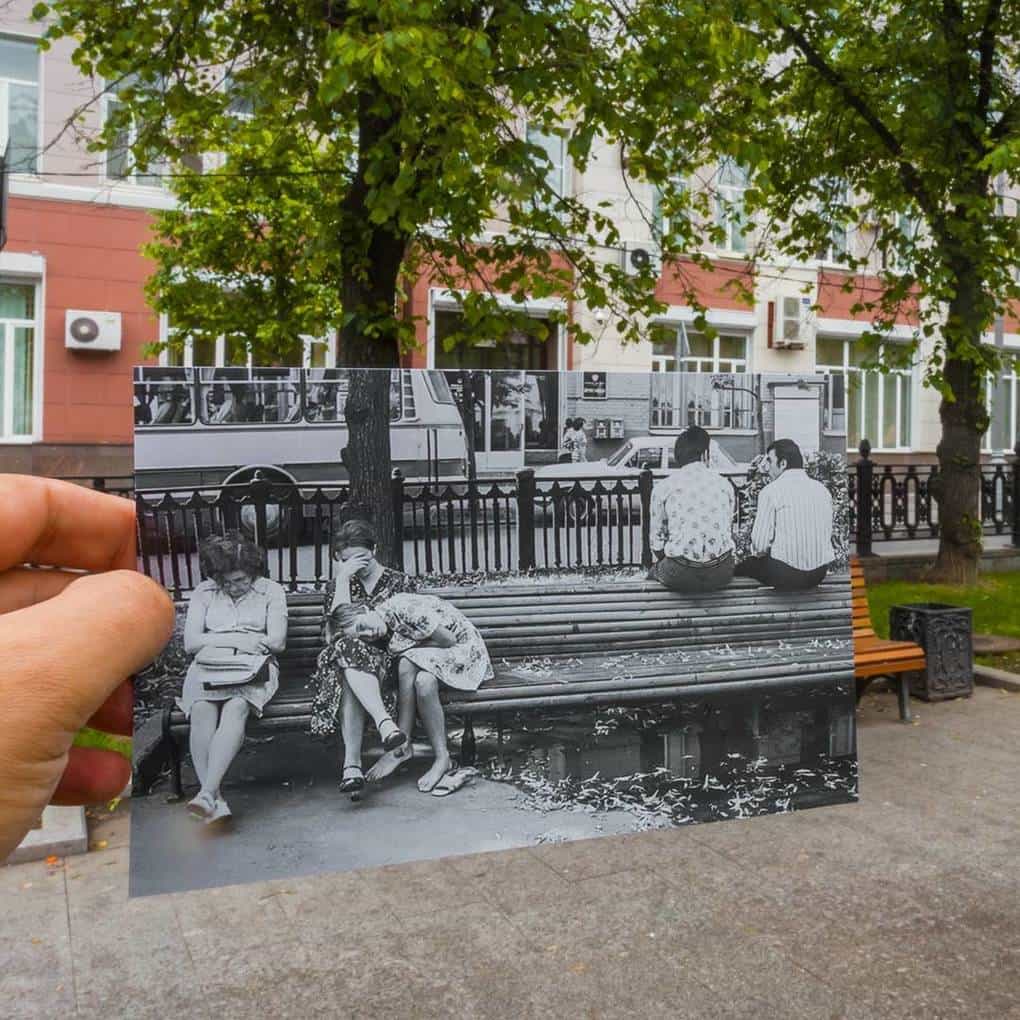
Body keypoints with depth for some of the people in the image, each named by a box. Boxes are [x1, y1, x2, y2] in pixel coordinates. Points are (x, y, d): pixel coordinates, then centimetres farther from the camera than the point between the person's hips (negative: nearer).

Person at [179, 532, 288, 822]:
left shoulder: (271, 591, 8)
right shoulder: (203, 593, 13)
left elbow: (277, 642, -2)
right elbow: (190, 643, 3)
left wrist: (217, 640, -3)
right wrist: (239, 639, -9)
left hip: (254, 668, -1)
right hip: (208, 668, 2)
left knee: (236, 707, -35)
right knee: (202, 709, -32)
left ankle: (207, 793, -44)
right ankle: (215, 800, -36)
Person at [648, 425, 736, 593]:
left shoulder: (662, 488, 1)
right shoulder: (724, 484, 8)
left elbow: (657, 542, 3)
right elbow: (729, 531, 12)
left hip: (681, 576, -2)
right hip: (721, 575, 3)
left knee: (655, 571, 29)